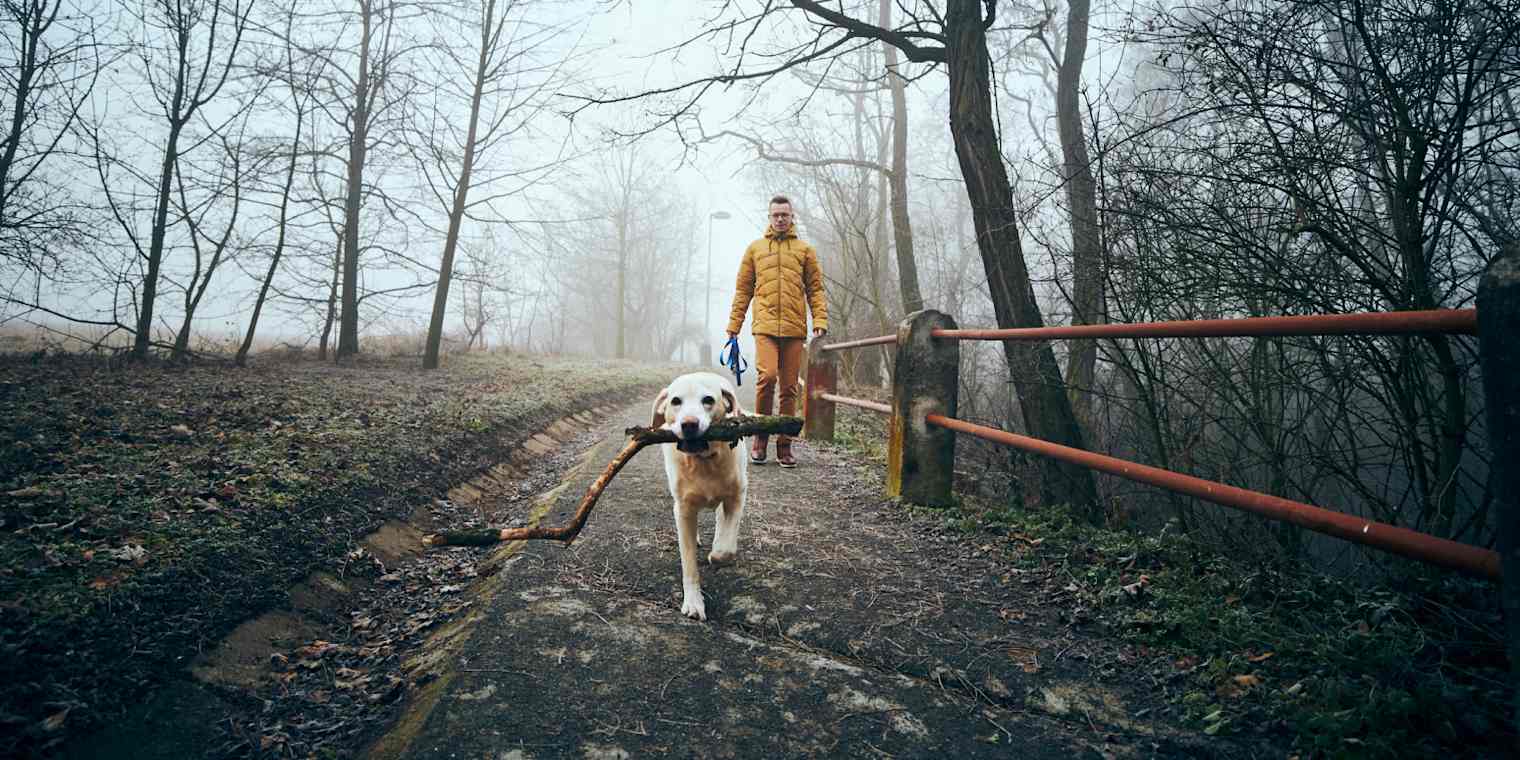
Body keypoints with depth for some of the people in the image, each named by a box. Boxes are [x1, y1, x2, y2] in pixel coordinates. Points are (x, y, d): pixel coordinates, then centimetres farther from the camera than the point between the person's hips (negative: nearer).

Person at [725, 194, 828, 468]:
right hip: (765, 326, -1)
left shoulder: (805, 250, 13)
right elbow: (743, 289, 14)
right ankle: (760, 434, 0)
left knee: (789, 388, 3)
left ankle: (784, 445, 13)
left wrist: (820, 320, -4)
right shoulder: (755, 248, 14)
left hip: (794, 328, 1)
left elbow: (815, 289, 10)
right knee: (767, 376, -20)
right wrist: (734, 325, 8)